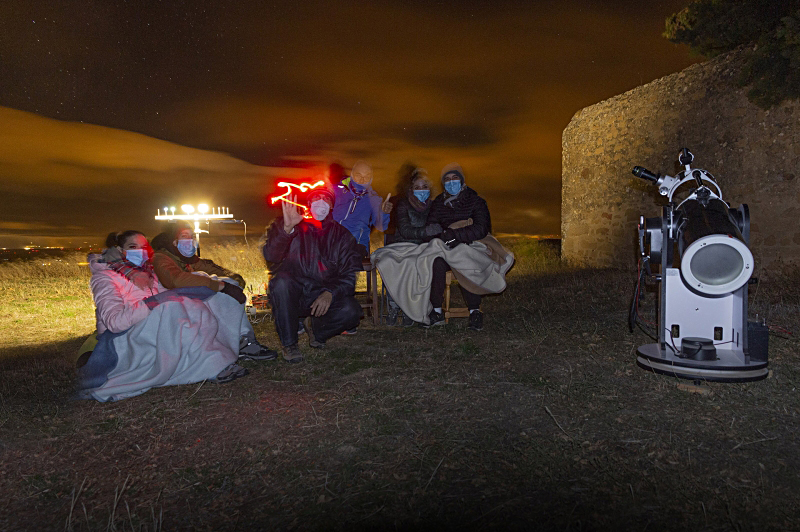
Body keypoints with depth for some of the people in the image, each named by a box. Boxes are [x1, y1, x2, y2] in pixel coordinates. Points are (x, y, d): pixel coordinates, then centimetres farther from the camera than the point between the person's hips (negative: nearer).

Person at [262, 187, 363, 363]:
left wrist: (330, 293, -20)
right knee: (282, 280, -34)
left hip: (323, 297, 1)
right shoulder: (289, 226, 3)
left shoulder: (341, 234, 7)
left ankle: (315, 328, 8)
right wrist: (287, 229, -33)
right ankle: (289, 343, -17)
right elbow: (270, 256, -16)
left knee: (351, 312, -26)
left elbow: (351, 273, -1)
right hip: (291, 295, -1)